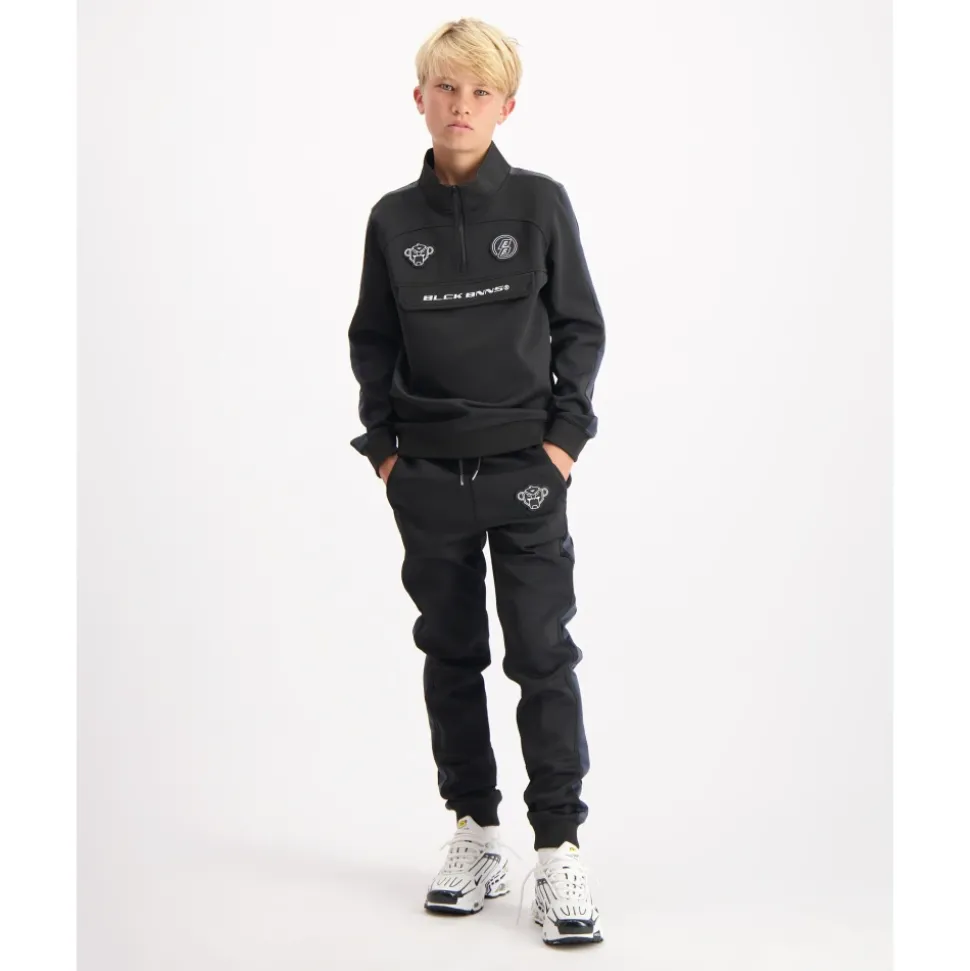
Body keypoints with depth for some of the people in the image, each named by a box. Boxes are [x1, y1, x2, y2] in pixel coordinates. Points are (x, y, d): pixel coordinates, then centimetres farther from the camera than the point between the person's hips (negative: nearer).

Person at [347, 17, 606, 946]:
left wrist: (564, 435, -6)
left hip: (525, 467, -2)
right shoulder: (394, 219, 3)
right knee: (450, 653, 10)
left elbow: (581, 327, 2)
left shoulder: (540, 203, -1)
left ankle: (558, 846, 4)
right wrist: (382, 447, 2)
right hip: (428, 475, 3)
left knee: (543, 653, -4)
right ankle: (474, 831, 22)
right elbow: (371, 342, 9)